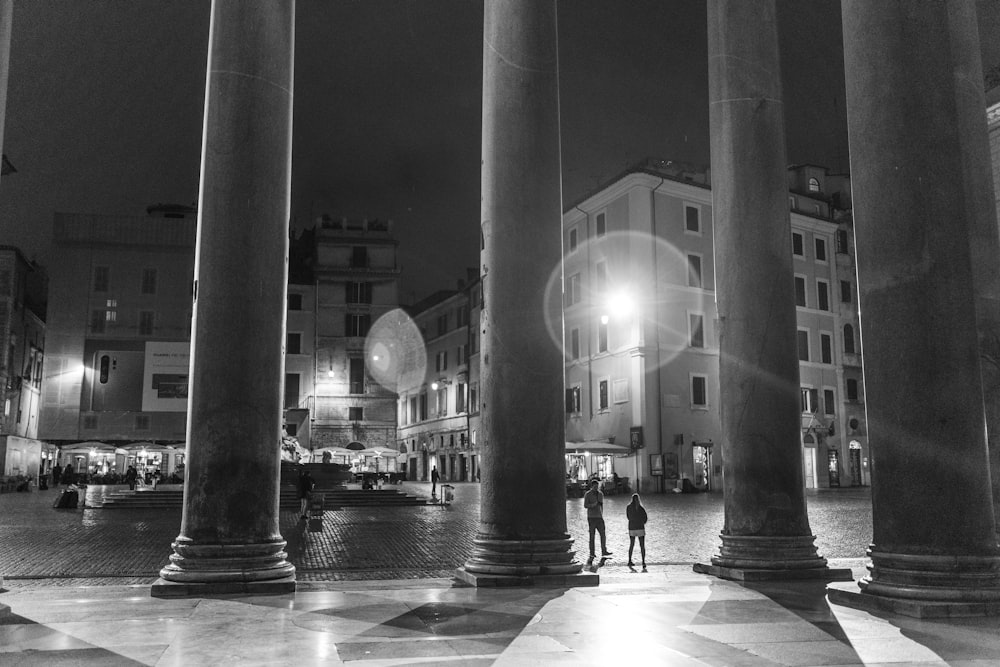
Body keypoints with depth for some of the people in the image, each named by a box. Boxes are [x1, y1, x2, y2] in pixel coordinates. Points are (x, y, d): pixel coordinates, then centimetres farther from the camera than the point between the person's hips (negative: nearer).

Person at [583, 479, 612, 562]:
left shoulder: (600, 494, 12)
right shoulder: (588, 494, -5)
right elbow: (585, 505, -12)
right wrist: (593, 505, -30)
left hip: (599, 517, 5)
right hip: (591, 517, -5)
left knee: (603, 534, -5)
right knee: (592, 536, -1)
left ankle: (604, 552, 0)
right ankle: (592, 555, 3)